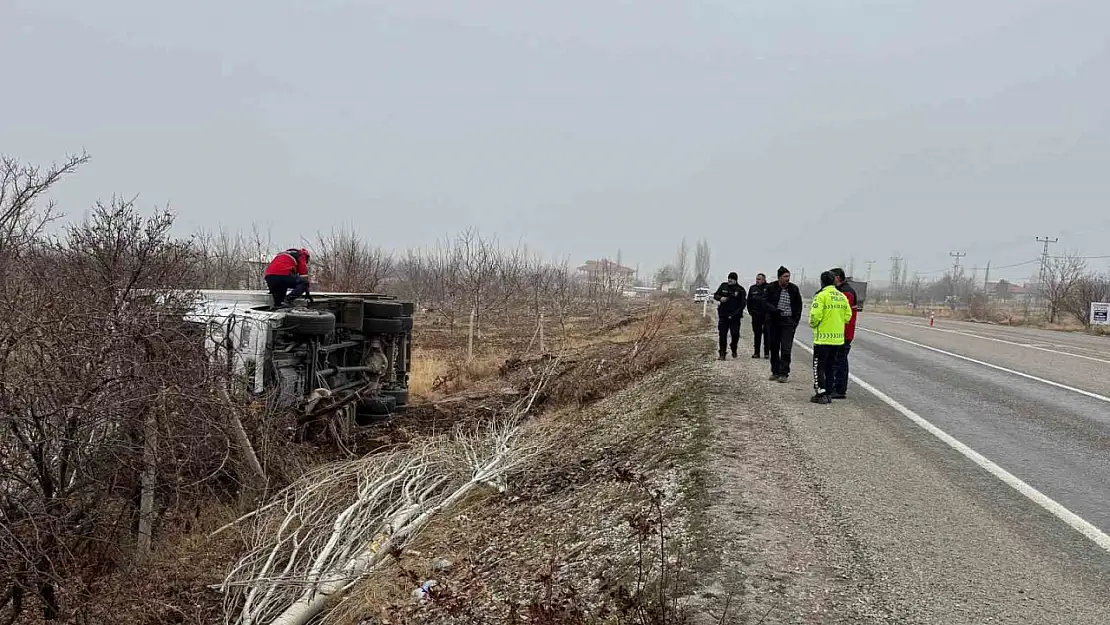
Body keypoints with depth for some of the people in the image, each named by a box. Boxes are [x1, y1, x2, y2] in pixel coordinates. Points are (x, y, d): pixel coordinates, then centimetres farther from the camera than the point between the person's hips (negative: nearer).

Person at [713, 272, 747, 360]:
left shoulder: (740, 290, -2)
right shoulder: (723, 286, 6)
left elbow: (743, 303, -5)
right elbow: (715, 295, 14)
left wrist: (735, 313, -16)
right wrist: (720, 298, -10)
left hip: (735, 316, -2)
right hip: (723, 315, 2)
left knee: (735, 334, 0)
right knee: (722, 334, -3)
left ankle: (734, 350, 25)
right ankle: (722, 353, 3)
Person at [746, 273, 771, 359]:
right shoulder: (752, 288, 10)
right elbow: (749, 301, 15)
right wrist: (751, 311, 6)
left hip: (766, 315, -4)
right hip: (756, 315, 4)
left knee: (766, 333, -1)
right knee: (757, 333, 7)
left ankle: (767, 352, 4)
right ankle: (756, 352, 13)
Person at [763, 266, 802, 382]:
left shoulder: (794, 289, 3)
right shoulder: (771, 288, -1)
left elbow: (798, 306, 10)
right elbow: (764, 303, -3)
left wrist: (795, 321, 2)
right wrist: (775, 310, -20)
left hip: (788, 322, -1)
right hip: (773, 321, 1)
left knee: (786, 349, -9)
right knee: (774, 348, 8)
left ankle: (784, 373, -9)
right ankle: (775, 371, 19)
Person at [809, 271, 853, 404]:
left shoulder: (821, 296, -12)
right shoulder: (842, 297, 8)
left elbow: (815, 315, -18)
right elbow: (848, 315, 7)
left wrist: (813, 324, 2)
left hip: (823, 338, -6)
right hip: (838, 338, 6)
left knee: (819, 366, 1)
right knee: (831, 366, 14)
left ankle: (820, 394, -5)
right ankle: (828, 393, 16)